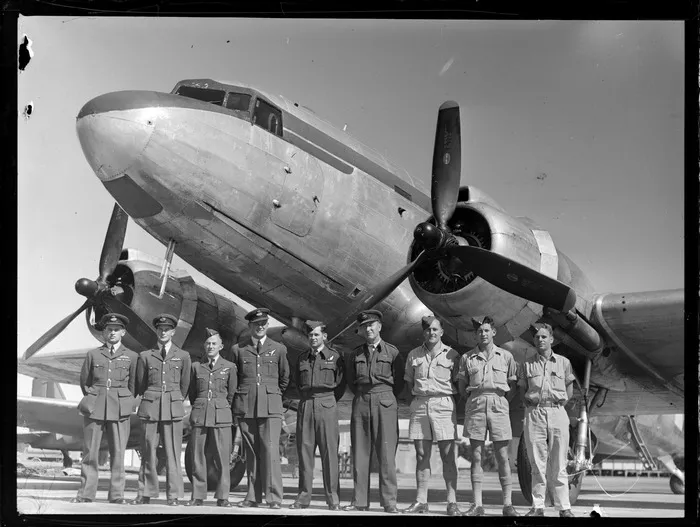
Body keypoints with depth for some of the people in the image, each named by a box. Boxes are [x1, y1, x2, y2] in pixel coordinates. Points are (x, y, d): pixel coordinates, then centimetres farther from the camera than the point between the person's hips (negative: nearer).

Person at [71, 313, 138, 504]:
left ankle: (116, 495, 2)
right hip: (95, 408, 1)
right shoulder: (93, 354, 11)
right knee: (90, 452, 0)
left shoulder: (131, 356, 8)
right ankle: (85, 493, 5)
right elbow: (84, 381, 18)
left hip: (120, 409, -1)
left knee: (118, 452, -2)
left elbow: (133, 385, 13)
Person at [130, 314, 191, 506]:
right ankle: (146, 493, 9)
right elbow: (140, 385, 17)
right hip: (150, 408, 1)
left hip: (173, 409, -1)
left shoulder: (183, 356, 8)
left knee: (172, 452, -2)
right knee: (148, 452, 1)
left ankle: (174, 495, 2)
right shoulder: (145, 356, 9)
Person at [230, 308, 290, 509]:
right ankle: (253, 496, 9)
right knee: (251, 452, 4)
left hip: (270, 407, -1)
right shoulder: (238, 349, 9)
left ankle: (274, 497, -9)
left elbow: (285, 377, 19)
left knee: (270, 450, -11)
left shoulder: (278, 349, 8)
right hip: (245, 407, 1)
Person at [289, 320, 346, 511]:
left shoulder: (334, 356, 3)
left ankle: (332, 497, -2)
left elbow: (341, 384, 9)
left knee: (329, 451, -5)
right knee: (304, 450, 1)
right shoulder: (302, 358, 13)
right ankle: (304, 496, 5)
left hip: (326, 406, -3)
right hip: (305, 405, 3)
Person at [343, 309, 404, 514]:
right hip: (360, 403, 3)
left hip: (385, 402, -3)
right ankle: (360, 500, 4)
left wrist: (385, 397, 8)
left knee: (386, 453, -7)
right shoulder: (356, 354, 13)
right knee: (360, 453, 1)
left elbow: (400, 381, 8)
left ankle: (389, 502, -6)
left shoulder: (392, 352, 4)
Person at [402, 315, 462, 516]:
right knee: (421, 454, 4)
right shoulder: (414, 355, 12)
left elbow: (458, 383, 6)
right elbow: (408, 383, 19)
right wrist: (416, 397, 5)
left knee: (448, 455, -5)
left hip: (443, 404, -3)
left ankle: (452, 502, -4)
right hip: (419, 405, 3)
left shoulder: (451, 354, 4)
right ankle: (421, 501, 8)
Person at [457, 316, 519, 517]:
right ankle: (477, 504, 3)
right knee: (476, 457, 0)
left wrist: (503, 400, 0)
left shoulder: (506, 356, 8)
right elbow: (462, 387, 14)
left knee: (503, 457, -2)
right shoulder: (467, 358, 9)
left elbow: (512, 386, 11)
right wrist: (470, 393, -1)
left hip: (499, 405, -1)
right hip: (475, 406, 1)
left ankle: (508, 504, 1)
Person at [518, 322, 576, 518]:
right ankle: (537, 507, 6)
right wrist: (528, 401, -2)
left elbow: (569, 388, 17)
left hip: (557, 413, 0)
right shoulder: (527, 364, 9)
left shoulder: (563, 362, 9)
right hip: (534, 413, 0)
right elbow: (522, 389, 14)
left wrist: (562, 401, 2)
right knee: (537, 464, 1)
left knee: (558, 464, 1)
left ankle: (564, 507, 4)